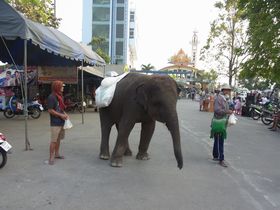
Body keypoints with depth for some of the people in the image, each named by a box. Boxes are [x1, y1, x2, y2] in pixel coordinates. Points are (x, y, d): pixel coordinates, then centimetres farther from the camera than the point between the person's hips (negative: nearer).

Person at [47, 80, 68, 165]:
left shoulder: (59, 96, 13)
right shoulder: (51, 97, -14)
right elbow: (50, 110, -17)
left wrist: (65, 114, 6)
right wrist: (61, 115, -15)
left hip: (61, 122, 8)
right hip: (55, 123, -8)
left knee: (58, 139, 17)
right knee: (53, 140, -5)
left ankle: (56, 153, 29)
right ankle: (51, 157, 2)